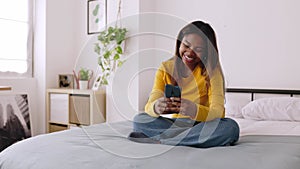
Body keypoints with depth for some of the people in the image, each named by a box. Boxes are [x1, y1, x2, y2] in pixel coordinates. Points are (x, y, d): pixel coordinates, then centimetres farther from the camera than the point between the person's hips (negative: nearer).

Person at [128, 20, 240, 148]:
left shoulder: (211, 71, -8)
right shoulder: (165, 68, -3)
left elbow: (218, 111, -20)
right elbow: (149, 105, -13)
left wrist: (194, 110, -42)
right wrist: (155, 107, -39)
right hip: (174, 123, 1)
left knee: (230, 127, -32)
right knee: (139, 119, -20)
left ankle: (158, 139, -27)